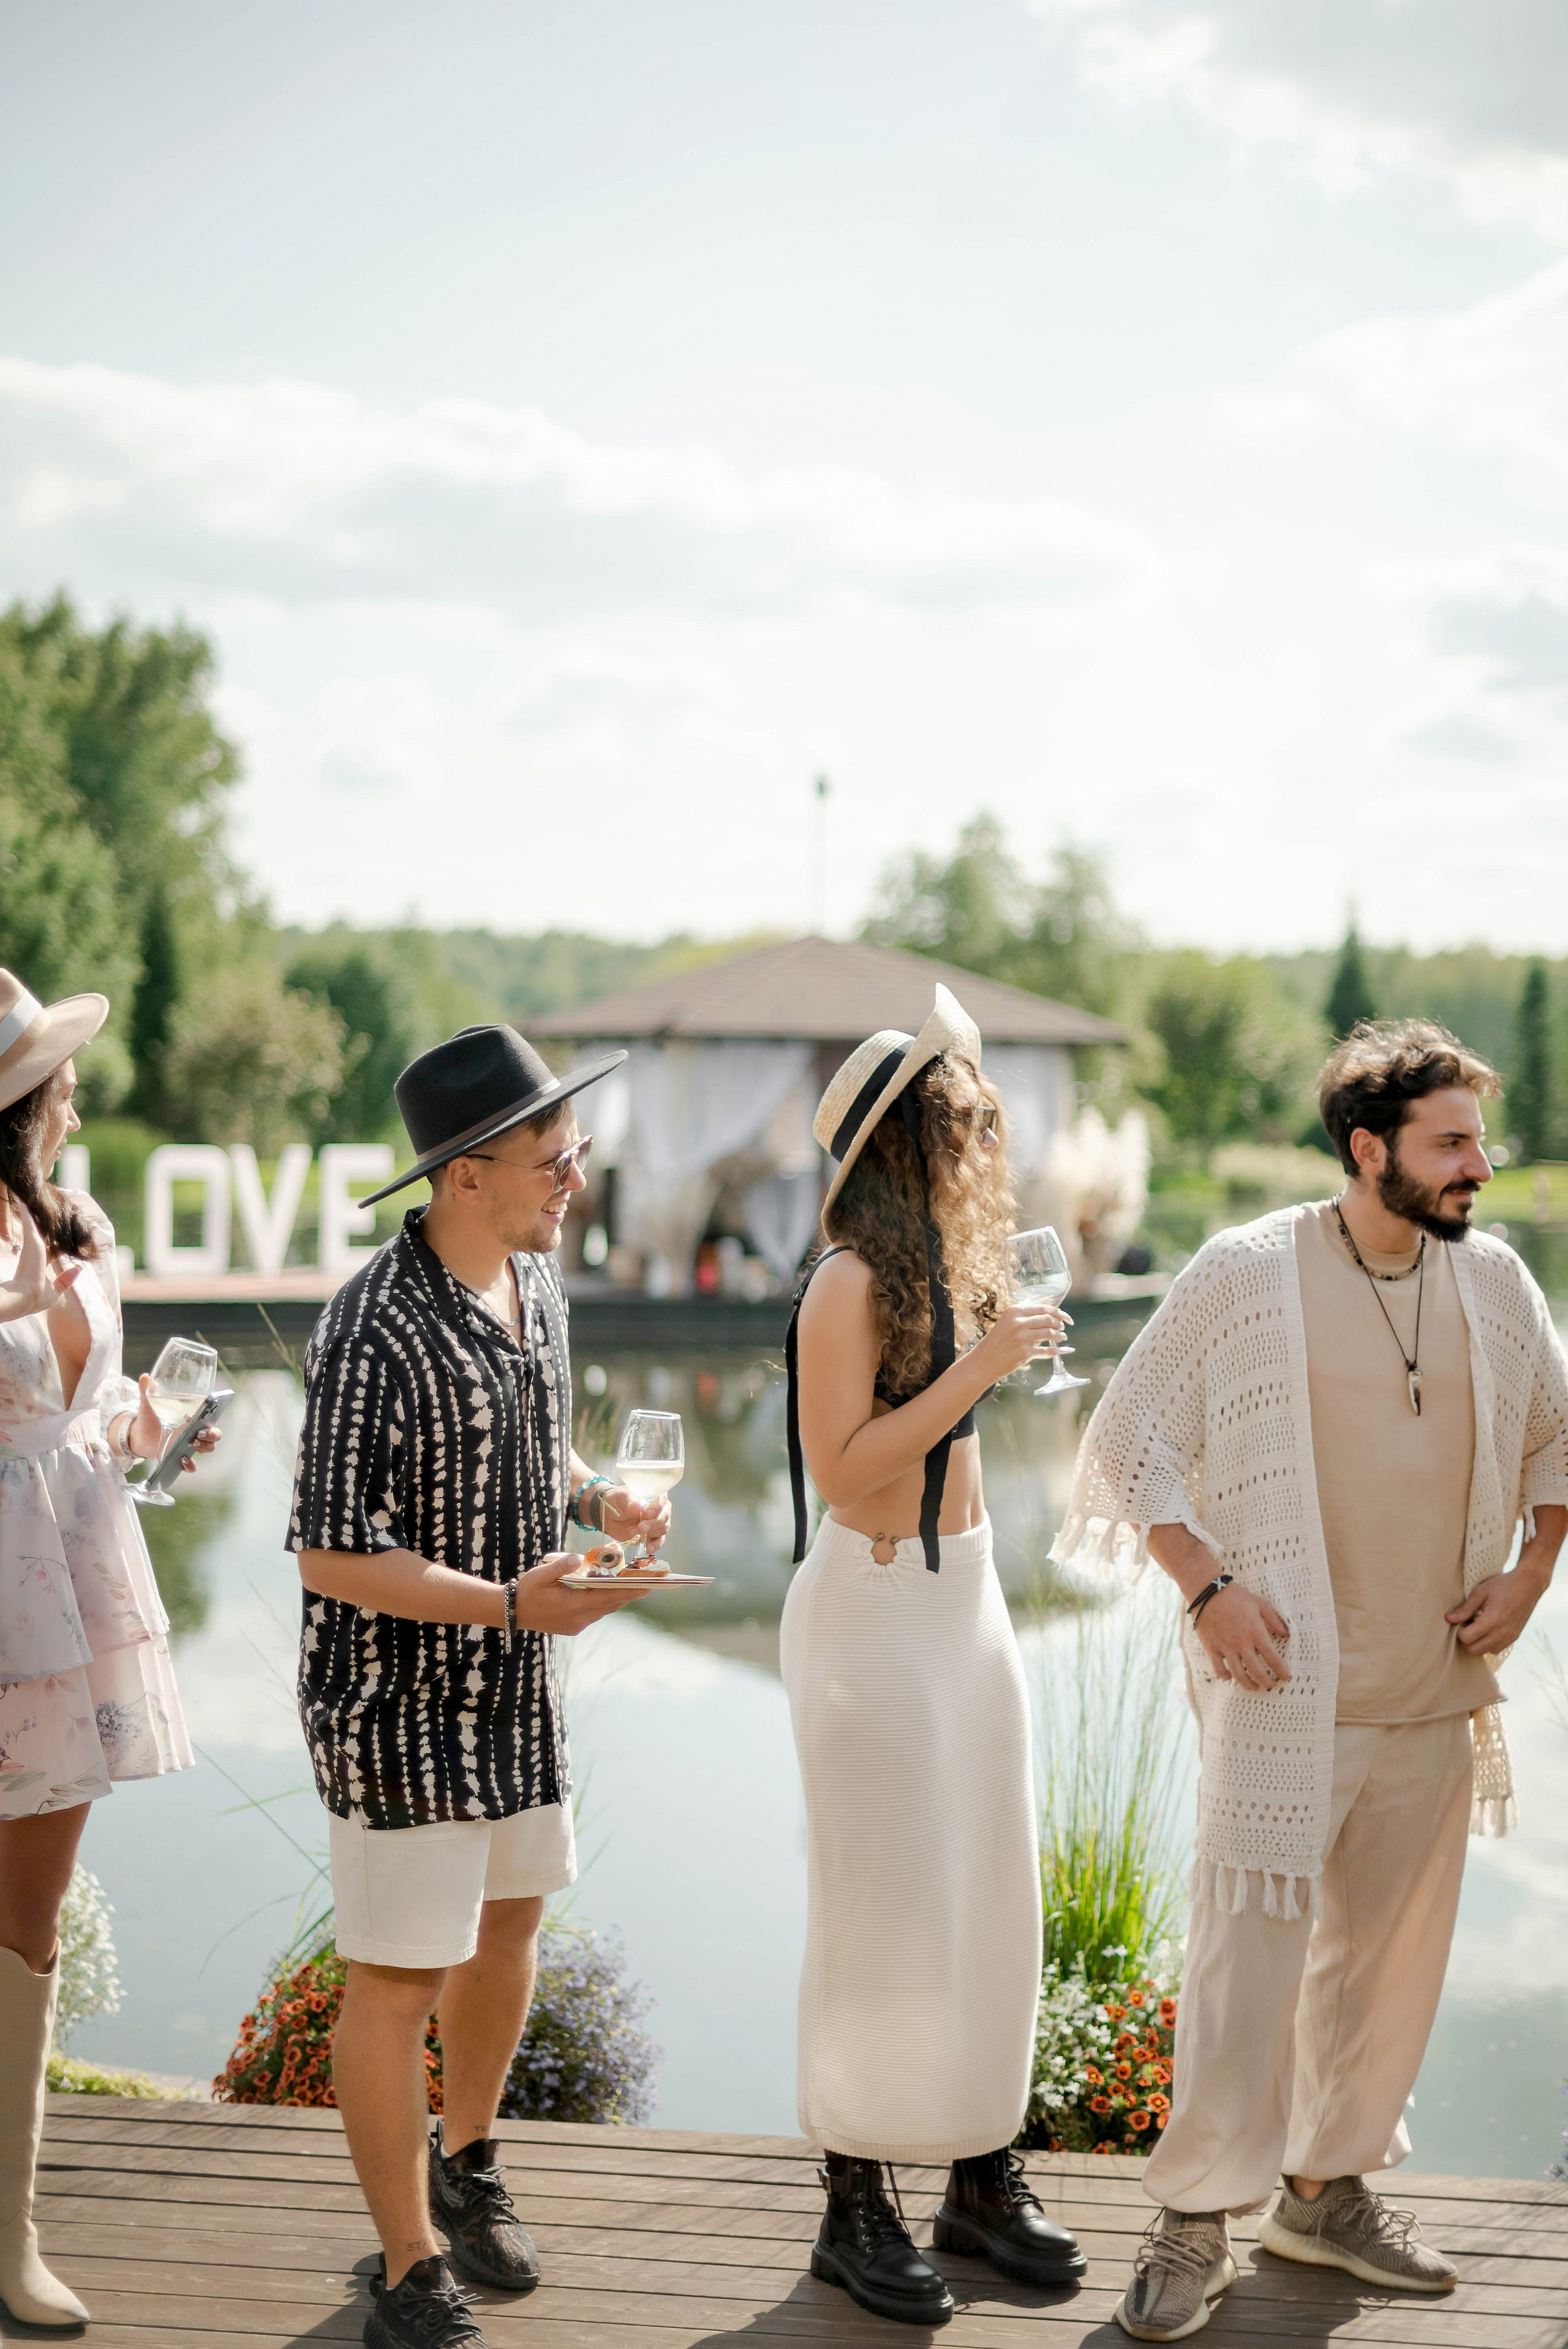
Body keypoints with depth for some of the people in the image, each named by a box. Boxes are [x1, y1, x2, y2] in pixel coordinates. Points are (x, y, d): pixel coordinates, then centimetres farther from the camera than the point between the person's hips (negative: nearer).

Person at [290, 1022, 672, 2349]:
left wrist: (598, 1498, -2)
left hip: (519, 1687, 9)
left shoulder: (538, 1281, 3)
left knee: (509, 1919, 21)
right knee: (398, 1979, 1)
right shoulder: (377, 1331, -25)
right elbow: (331, 1554, -24)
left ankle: (467, 2167, 45)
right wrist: (508, 1602, -29)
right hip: (400, 1701, -8)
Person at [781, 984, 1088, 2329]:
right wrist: (978, 1368, -23)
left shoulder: (952, 1270, 8)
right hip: (874, 1613, -8)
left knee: (990, 1902, 12)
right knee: (887, 1918, -1)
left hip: (968, 1599, 8)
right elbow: (844, 1467, -23)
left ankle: (982, 2180, 24)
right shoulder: (852, 1282, -17)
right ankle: (856, 2209, 12)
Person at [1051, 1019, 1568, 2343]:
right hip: (1286, 1681, -5)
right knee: (1252, 1945, -7)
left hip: (1433, 1689, 5)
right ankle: (1197, 2221, 6)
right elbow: (1133, 1437, -4)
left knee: (1395, 1950, 13)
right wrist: (1208, 1586, -13)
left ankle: (1330, 2190, 29)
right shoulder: (1246, 1274, -9)